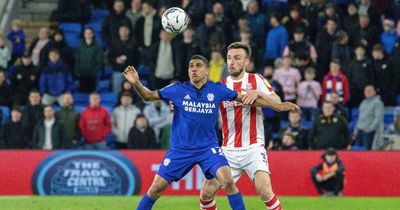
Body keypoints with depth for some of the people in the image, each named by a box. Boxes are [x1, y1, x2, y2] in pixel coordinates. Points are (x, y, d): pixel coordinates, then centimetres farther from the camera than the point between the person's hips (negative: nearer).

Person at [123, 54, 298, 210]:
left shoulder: (217, 90, -3)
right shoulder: (178, 89, -4)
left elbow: (244, 98, 4)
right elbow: (148, 96, 2)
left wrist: (278, 106, 0)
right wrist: (136, 83, -18)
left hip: (208, 148, 0)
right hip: (180, 149, 0)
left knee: (228, 181, -21)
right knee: (156, 188, -3)